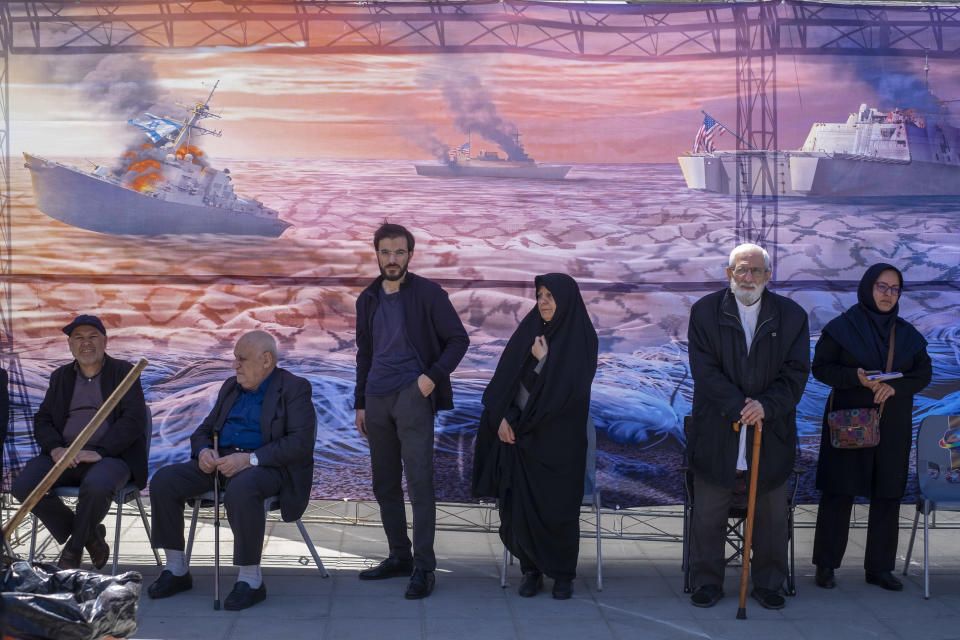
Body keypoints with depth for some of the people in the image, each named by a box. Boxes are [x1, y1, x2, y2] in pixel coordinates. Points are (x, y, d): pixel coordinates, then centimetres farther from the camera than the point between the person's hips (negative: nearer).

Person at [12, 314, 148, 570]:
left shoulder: (124, 372, 7)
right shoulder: (60, 376, 20)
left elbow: (134, 419, -5)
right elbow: (42, 420, 13)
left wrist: (99, 451, -18)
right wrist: (55, 448, -10)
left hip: (111, 456, -4)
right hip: (64, 456, 4)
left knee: (96, 486, -38)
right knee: (23, 485, -23)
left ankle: (74, 548, -7)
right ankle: (90, 536, -3)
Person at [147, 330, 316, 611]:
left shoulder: (295, 389, -4)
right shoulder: (231, 388, 19)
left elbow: (301, 443, -16)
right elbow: (204, 430, 21)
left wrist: (250, 459, -24)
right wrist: (204, 451, -5)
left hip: (267, 466, -7)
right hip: (221, 461, 7)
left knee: (241, 490, -40)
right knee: (164, 480, -14)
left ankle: (251, 580, -25)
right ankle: (176, 570, -4)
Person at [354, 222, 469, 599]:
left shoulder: (428, 294, -2)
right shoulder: (368, 300, 14)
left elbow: (458, 339, -1)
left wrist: (433, 376, -12)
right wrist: (360, 403, 16)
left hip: (412, 395, -6)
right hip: (377, 399, 6)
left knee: (419, 480, -10)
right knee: (384, 483, 9)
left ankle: (423, 567, -6)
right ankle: (399, 557, 20)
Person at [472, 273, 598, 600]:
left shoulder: (582, 337, -3)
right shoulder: (528, 331, 8)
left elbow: (571, 386, -13)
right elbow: (504, 376, 4)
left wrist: (543, 360, -10)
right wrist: (502, 417, -6)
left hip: (560, 436, -3)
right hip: (519, 434, 4)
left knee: (558, 505, -1)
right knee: (521, 502, 1)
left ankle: (563, 573, 15)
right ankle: (531, 569, 14)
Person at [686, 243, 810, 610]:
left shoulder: (791, 316, 3)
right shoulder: (705, 311, 0)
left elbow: (796, 373, -3)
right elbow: (705, 370, -8)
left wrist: (766, 406, -18)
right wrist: (739, 408, -18)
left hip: (771, 432, 1)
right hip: (717, 432, -1)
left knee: (771, 515, 9)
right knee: (708, 514, 6)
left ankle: (768, 584, 23)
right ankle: (707, 583, 20)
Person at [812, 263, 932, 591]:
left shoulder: (907, 334, 9)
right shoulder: (841, 327, -2)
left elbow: (923, 373, 6)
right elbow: (820, 367, -4)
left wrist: (895, 386, -14)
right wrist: (856, 377, -20)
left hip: (893, 427, 4)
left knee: (888, 497, 5)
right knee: (839, 493, -2)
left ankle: (879, 567, 15)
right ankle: (826, 565, 7)